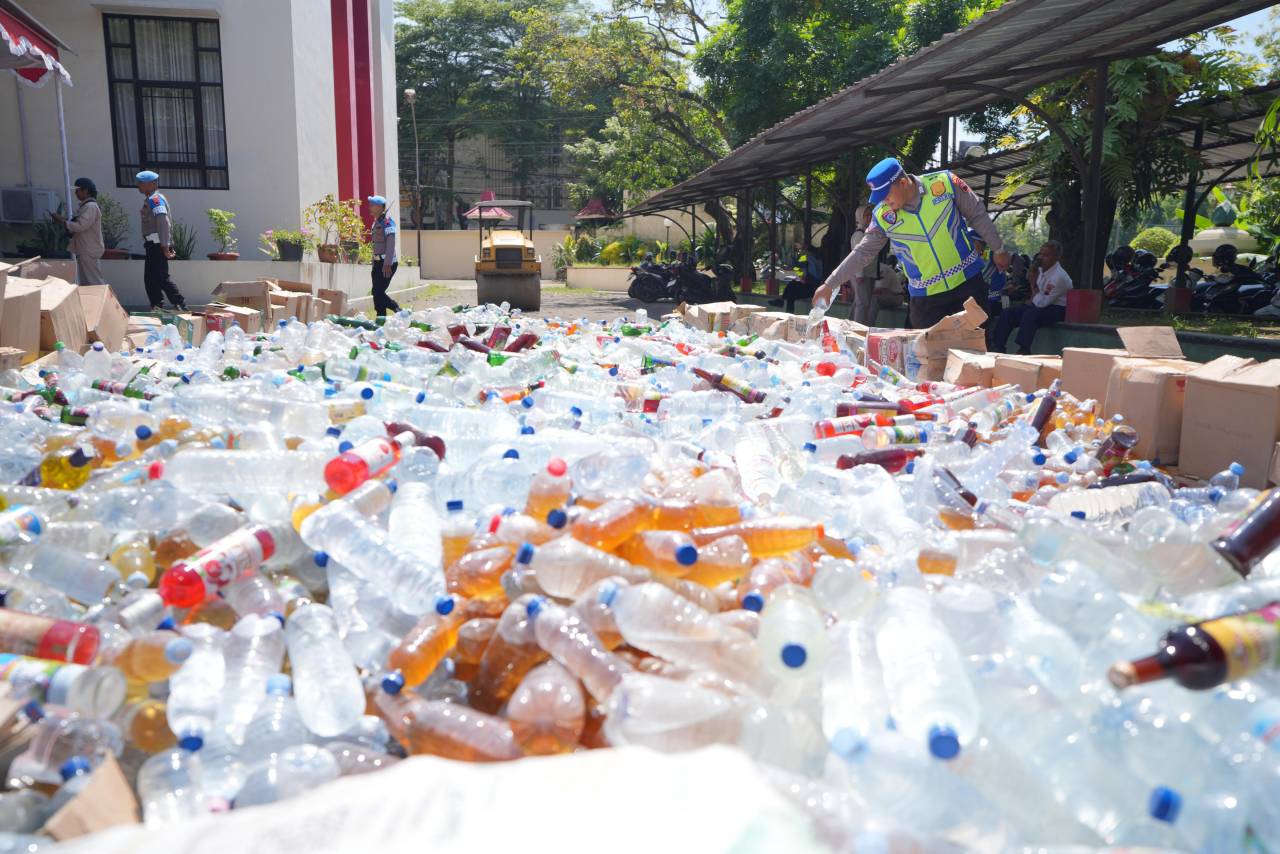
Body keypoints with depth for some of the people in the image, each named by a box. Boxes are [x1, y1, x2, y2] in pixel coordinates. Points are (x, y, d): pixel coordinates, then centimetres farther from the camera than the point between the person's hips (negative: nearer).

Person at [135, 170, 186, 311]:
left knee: (161, 278, -11)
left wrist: (165, 247, -24)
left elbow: (163, 223, -21)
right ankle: (157, 308, 12)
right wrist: (167, 246, 19)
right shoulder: (150, 199, 19)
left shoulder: (155, 199, -12)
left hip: (157, 245, -10)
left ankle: (181, 307, -10)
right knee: (150, 278, 10)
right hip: (153, 245, 10)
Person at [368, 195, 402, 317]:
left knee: (378, 292, -13)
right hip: (378, 262, 9)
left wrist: (387, 264, -26)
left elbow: (391, 243, -20)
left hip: (387, 263, -9)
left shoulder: (387, 221, -12)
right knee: (377, 292, 7)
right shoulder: (376, 222, 16)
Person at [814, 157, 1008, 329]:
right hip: (925, 297, 1)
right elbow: (862, 253, 0)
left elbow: (977, 214, 1)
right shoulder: (882, 215, -8)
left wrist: (998, 249, 10)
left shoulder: (944, 182, -11)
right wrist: (829, 285, -3)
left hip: (967, 282, -1)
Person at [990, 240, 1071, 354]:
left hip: (1057, 310, -9)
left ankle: (1023, 352, -34)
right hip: (1043, 304, 9)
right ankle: (997, 348, -9)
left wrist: (1033, 281, -17)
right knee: (1007, 314, -6)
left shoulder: (1059, 276, -23)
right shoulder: (1041, 269, 4)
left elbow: (1040, 303, -23)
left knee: (1030, 314, -36)